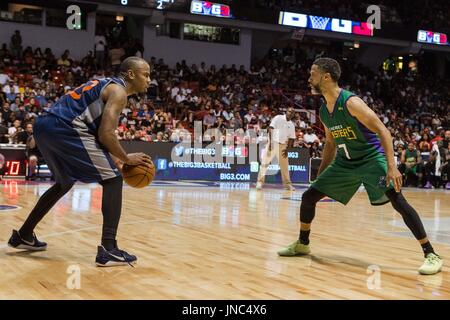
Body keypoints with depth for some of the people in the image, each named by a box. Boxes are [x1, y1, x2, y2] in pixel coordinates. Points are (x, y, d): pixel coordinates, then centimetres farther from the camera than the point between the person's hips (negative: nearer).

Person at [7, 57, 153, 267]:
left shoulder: (106, 86, 27)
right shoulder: (118, 91, -2)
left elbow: (96, 129, 30)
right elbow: (105, 133, -13)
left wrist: (114, 159, 25)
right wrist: (126, 159, 0)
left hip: (44, 125, 10)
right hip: (64, 127, -10)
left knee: (65, 183, 29)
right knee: (112, 179, -5)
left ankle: (24, 235, 36)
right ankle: (108, 249, -11)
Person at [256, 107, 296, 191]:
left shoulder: (291, 125, 10)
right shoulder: (278, 118, -3)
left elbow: (291, 138, 13)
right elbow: (271, 129, -9)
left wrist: (287, 149, 1)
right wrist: (270, 142, -17)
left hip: (283, 145, 5)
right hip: (273, 143, -5)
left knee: (285, 165, 8)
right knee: (265, 162, -8)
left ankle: (287, 184, 17)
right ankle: (260, 182, -5)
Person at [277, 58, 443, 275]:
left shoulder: (351, 102, -21)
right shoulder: (324, 112, 3)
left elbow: (382, 131, -24)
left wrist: (391, 166, -33)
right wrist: (320, 175, 21)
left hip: (371, 158, -8)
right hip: (345, 163, 8)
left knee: (397, 200, -23)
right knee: (308, 196, 6)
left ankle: (431, 255, -17)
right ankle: (302, 244, 26)